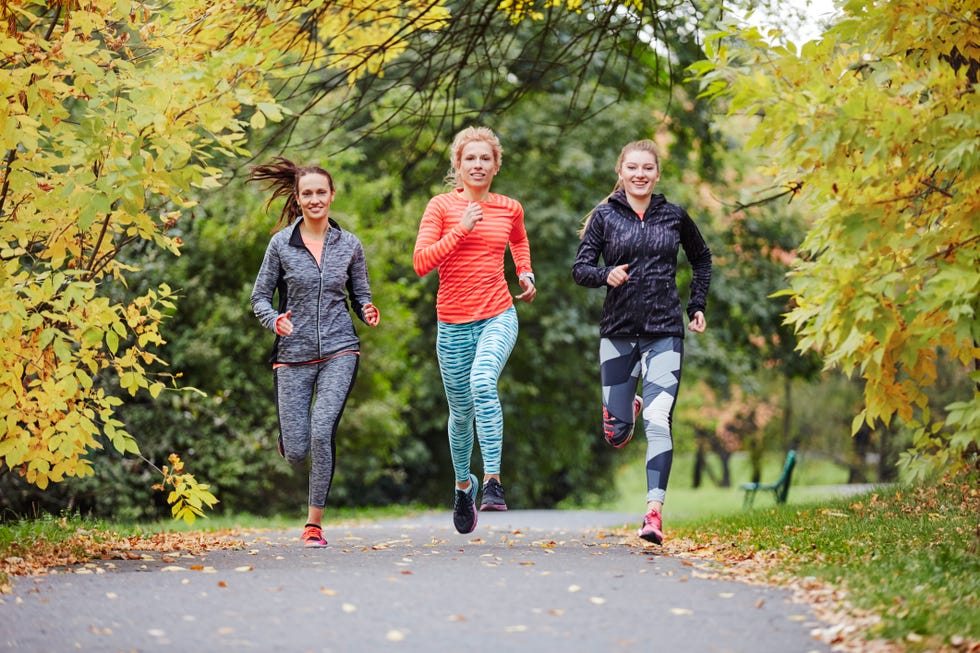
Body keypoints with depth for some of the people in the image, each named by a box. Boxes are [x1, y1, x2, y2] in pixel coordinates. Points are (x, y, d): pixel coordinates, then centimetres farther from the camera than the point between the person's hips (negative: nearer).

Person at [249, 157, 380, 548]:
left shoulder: (349, 245, 5)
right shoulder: (281, 244, 1)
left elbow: (360, 294, 14)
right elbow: (260, 297, 5)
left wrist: (368, 312, -9)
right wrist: (274, 321, -16)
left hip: (339, 352, 0)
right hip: (294, 354, 0)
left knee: (322, 431, -21)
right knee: (295, 453, -2)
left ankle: (314, 522, -9)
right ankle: (290, 437, 39)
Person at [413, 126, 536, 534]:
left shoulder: (510, 209, 7)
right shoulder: (442, 206, -1)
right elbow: (421, 263, -11)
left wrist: (526, 273, 15)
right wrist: (461, 228, -15)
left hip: (498, 318, 0)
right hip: (454, 323, 0)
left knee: (483, 382, -29)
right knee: (461, 411, 9)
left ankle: (493, 482, -29)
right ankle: (463, 484, 36)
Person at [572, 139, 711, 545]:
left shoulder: (674, 217, 6)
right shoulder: (605, 217, 2)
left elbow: (701, 259, 23)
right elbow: (580, 269, 1)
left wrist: (698, 306, 14)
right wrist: (606, 275, -20)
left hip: (664, 333, -1)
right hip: (617, 332, 1)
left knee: (658, 423, -16)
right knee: (617, 434, 4)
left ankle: (654, 512, -17)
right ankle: (623, 408, 41)